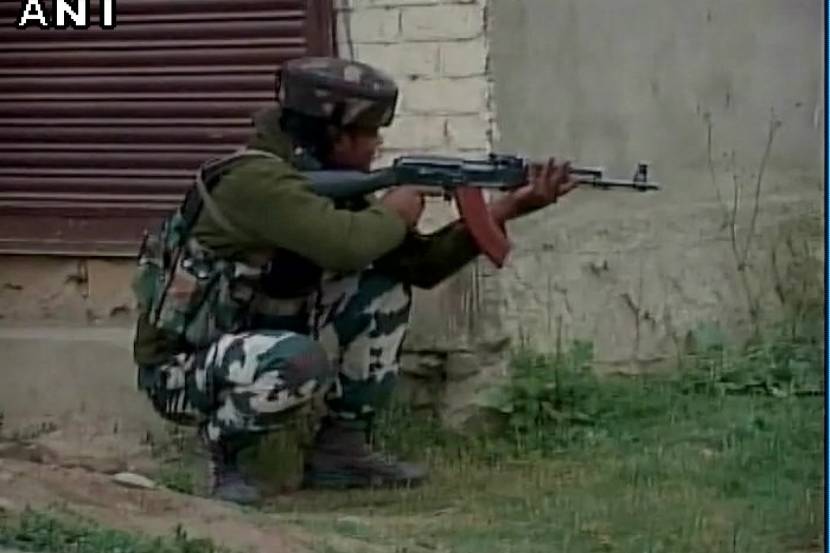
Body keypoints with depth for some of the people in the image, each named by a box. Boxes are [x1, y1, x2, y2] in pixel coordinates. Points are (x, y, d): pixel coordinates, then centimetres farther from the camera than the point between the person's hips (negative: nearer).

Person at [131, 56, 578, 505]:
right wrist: (395, 212, -17)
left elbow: (420, 264, 4)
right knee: (304, 361, -37)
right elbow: (346, 245, -39)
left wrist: (507, 208, -4)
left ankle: (342, 449, 5)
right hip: (182, 370, -9)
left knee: (384, 287, -2)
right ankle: (214, 451, -8)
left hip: (257, 348, 9)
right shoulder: (256, 178, -24)